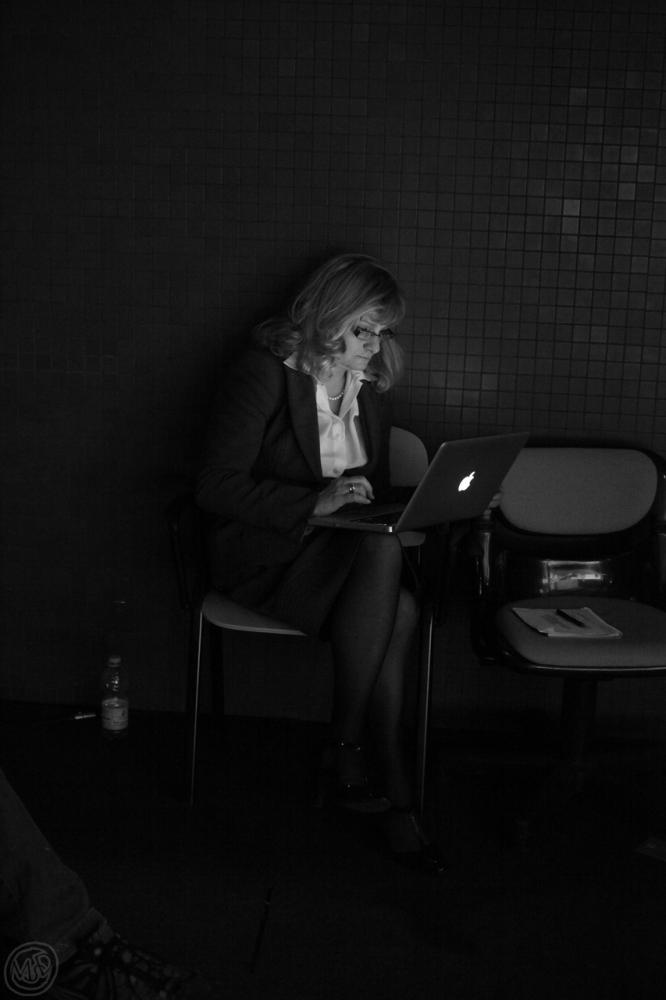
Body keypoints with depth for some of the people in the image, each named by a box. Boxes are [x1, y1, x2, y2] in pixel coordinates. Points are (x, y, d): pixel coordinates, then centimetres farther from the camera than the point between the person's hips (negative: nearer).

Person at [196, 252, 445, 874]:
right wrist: (316, 502, -24)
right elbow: (215, 486, -17)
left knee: (398, 607, -30)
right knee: (384, 556, -34)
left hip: (347, 547, 6)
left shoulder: (370, 387, 12)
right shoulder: (264, 374, -9)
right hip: (262, 554, -6)